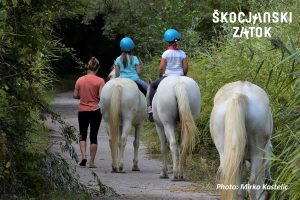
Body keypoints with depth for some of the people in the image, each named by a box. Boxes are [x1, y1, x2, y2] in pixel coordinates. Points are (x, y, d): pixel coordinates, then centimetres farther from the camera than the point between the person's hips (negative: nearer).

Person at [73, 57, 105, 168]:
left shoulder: (80, 80, -2)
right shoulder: (100, 81, -9)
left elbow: (75, 95, 1)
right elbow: (101, 96, -15)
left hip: (82, 111, 2)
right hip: (95, 110, -2)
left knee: (83, 134, 14)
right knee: (94, 136, 5)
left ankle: (83, 156, -7)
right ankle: (92, 161, 6)